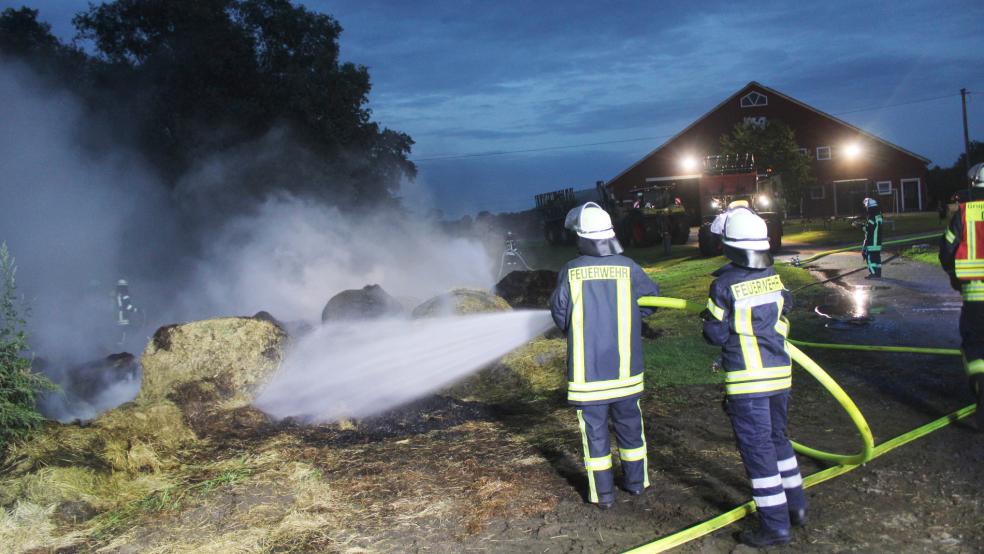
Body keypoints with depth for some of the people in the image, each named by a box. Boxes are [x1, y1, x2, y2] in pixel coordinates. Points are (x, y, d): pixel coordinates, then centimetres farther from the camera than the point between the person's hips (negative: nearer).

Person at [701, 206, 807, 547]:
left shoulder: (725, 285, -16)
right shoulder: (773, 277, 1)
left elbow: (716, 335, -9)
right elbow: (781, 321, 13)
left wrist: (708, 320, 10)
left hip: (748, 380, -6)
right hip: (779, 374, 6)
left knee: (757, 449, 2)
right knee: (777, 439, 23)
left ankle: (775, 525, 8)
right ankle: (796, 505, 34)